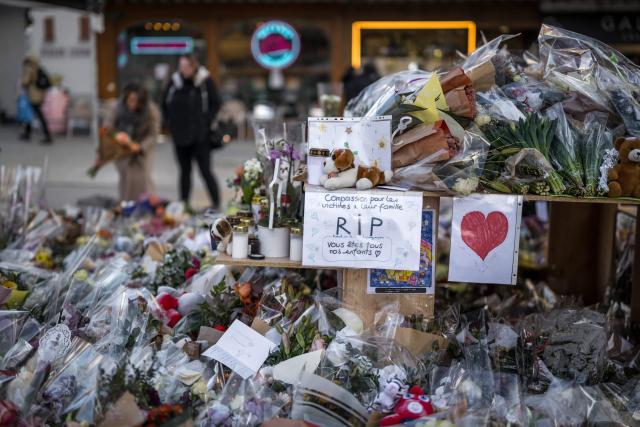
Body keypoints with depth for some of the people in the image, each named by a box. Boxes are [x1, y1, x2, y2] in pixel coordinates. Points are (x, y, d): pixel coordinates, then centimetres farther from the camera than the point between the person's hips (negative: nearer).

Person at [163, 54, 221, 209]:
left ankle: (216, 203, 5)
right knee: (185, 171, 11)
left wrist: (206, 122, -9)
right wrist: (170, 123, 7)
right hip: (180, 135, 4)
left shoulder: (205, 81, -6)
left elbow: (216, 104, -1)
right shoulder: (175, 81, 4)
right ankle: (183, 204, 18)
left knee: (205, 170, -4)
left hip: (200, 136, -4)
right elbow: (165, 104, 16)